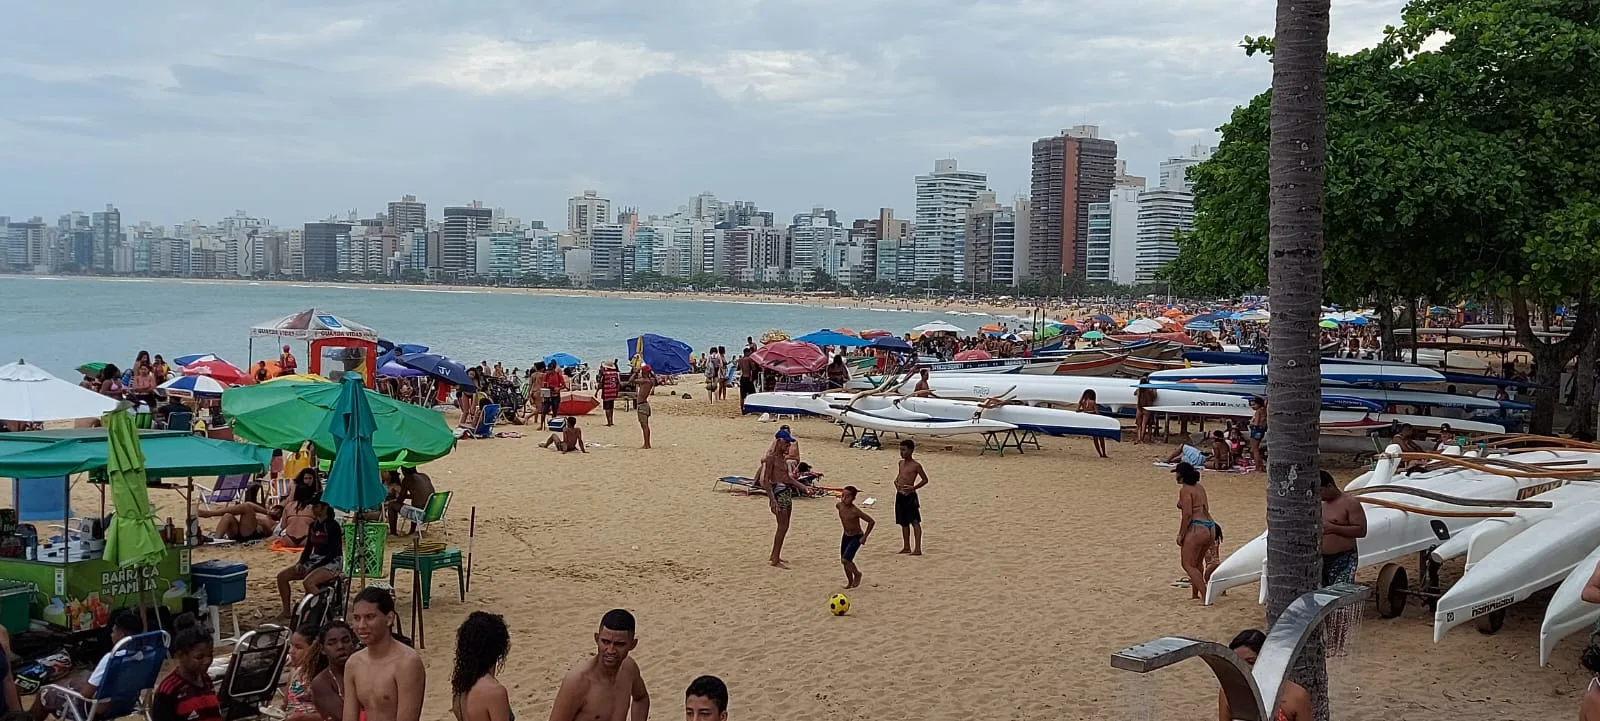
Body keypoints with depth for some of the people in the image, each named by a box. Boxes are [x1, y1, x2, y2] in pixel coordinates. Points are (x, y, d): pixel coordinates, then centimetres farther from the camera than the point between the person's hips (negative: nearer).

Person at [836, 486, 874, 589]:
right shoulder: (839, 506, -11)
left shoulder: (855, 511, -29)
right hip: (846, 536, 7)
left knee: (845, 560, -19)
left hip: (856, 537, -6)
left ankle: (857, 574, 8)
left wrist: (865, 537, -20)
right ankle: (850, 582, 31)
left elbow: (871, 521, -26)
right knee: (844, 561, 11)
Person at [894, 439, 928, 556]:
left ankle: (918, 548, -13)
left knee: (915, 521, -10)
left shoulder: (916, 465, -9)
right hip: (900, 496, 8)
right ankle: (906, 547, 22)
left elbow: (925, 480, -5)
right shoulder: (901, 463, 13)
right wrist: (896, 481, 9)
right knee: (904, 523, 14)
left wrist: (913, 487, -15)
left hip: (910, 496, -8)